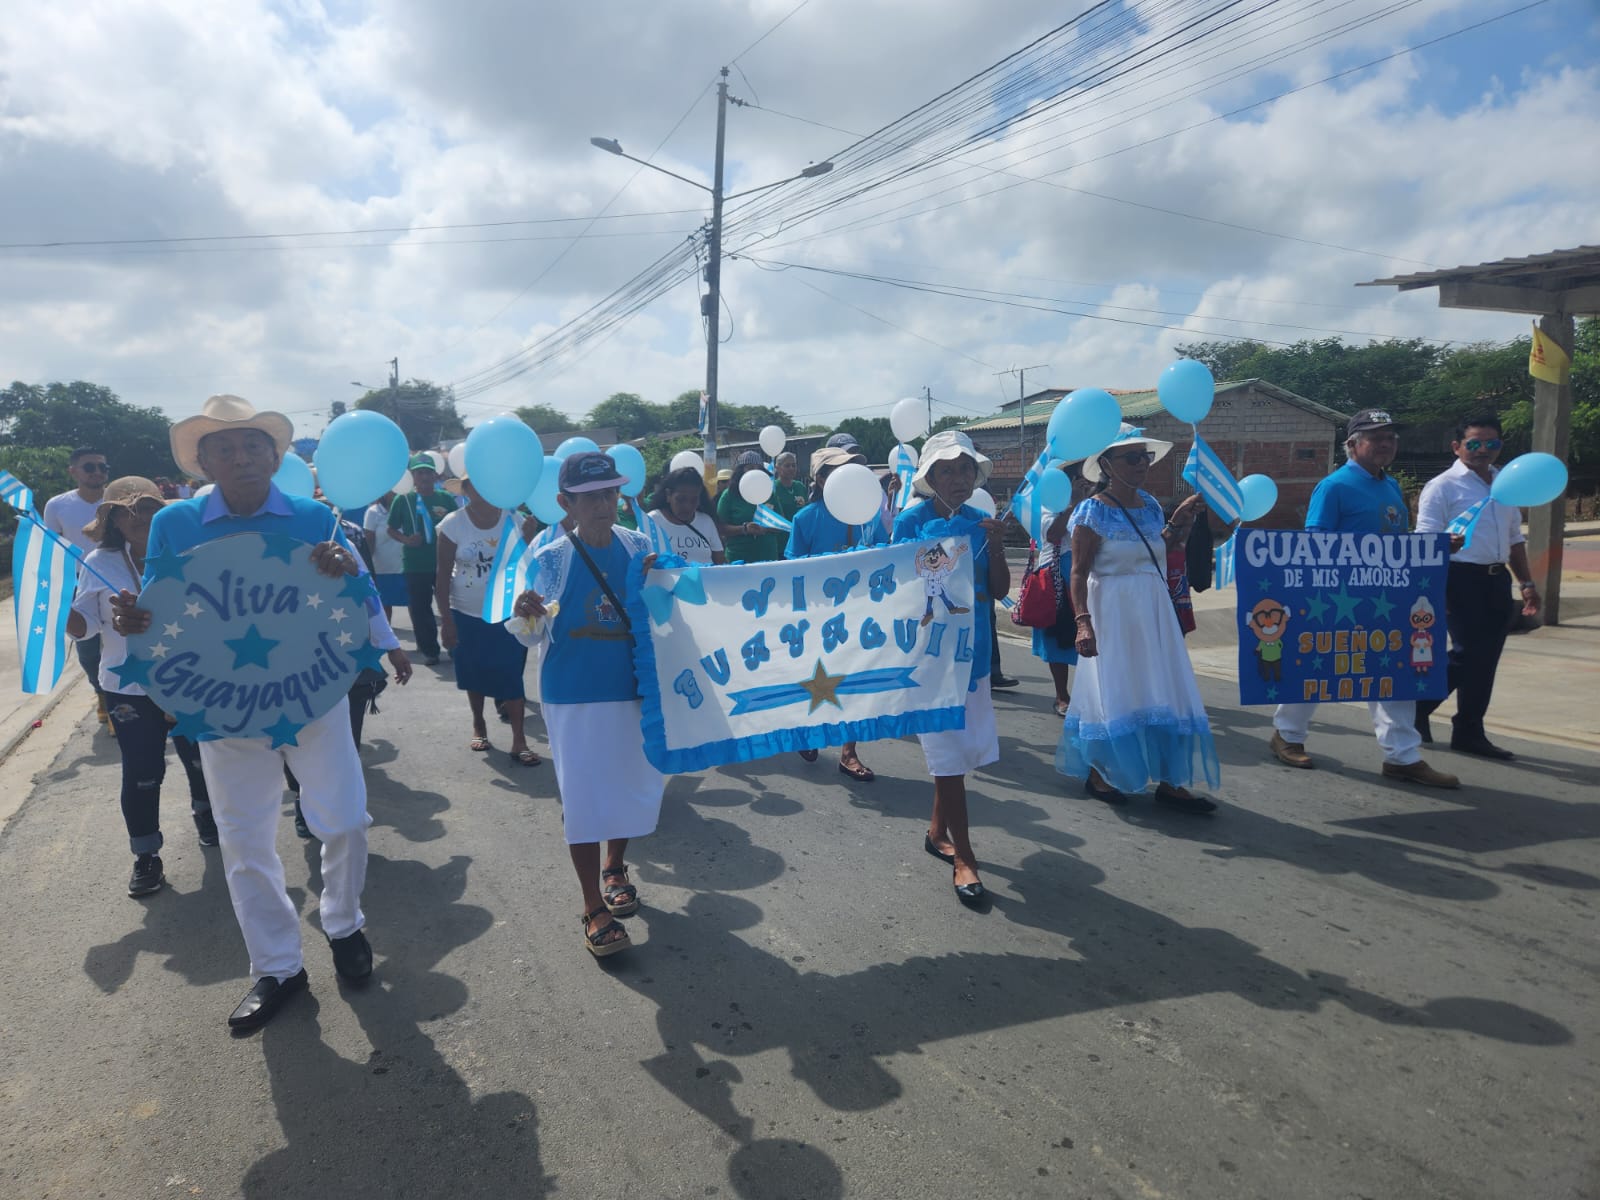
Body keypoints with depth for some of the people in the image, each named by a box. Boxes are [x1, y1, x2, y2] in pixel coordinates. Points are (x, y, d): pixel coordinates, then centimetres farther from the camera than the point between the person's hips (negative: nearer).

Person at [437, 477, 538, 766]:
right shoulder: (453, 524, -10)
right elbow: (443, 576, -7)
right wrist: (446, 619, -8)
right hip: (467, 613, 1)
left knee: (512, 673, -3)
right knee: (475, 672, 14)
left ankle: (518, 739, 1)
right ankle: (478, 725, 34)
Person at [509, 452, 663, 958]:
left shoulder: (638, 546, 0)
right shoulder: (549, 559, -10)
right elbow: (531, 635, -9)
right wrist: (525, 616, -31)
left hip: (634, 690, 4)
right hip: (574, 697, -4)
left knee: (632, 784, 17)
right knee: (583, 798, 1)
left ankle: (614, 868, 43)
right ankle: (595, 909, 15)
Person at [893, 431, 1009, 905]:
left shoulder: (980, 522, 5)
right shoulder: (910, 522, -7)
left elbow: (1000, 589, 2)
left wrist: (995, 546, -12)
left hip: (972, 648, 6)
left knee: (966, 744, 13)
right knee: (949, 750, -3)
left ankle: (937, 830, 33)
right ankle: (963, 857, 6)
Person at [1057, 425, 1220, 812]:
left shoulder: (1150, 505, 8)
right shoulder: (1093, 511, -12)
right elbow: (1079, 572, -15)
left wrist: (1178, 524, 8)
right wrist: (1083, 622, -24)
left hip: (1154, 612, 7)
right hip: (1112, 613, -6)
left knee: (1163, 692, 6)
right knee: (1112, 692, 3)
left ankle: (1168, 782, 14)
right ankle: (1097, 774, 21)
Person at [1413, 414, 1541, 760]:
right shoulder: (1443, 487, -7)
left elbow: (1514, 538, 22)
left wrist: (1526, 583, 18)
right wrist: (1446, 546, -35)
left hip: (1497, 581, 7)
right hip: (1462, 579, -7)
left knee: (1486, 659, 8)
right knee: (1467, 655, -10)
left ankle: (1469, 733, 18)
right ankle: (1419, 705, 11)